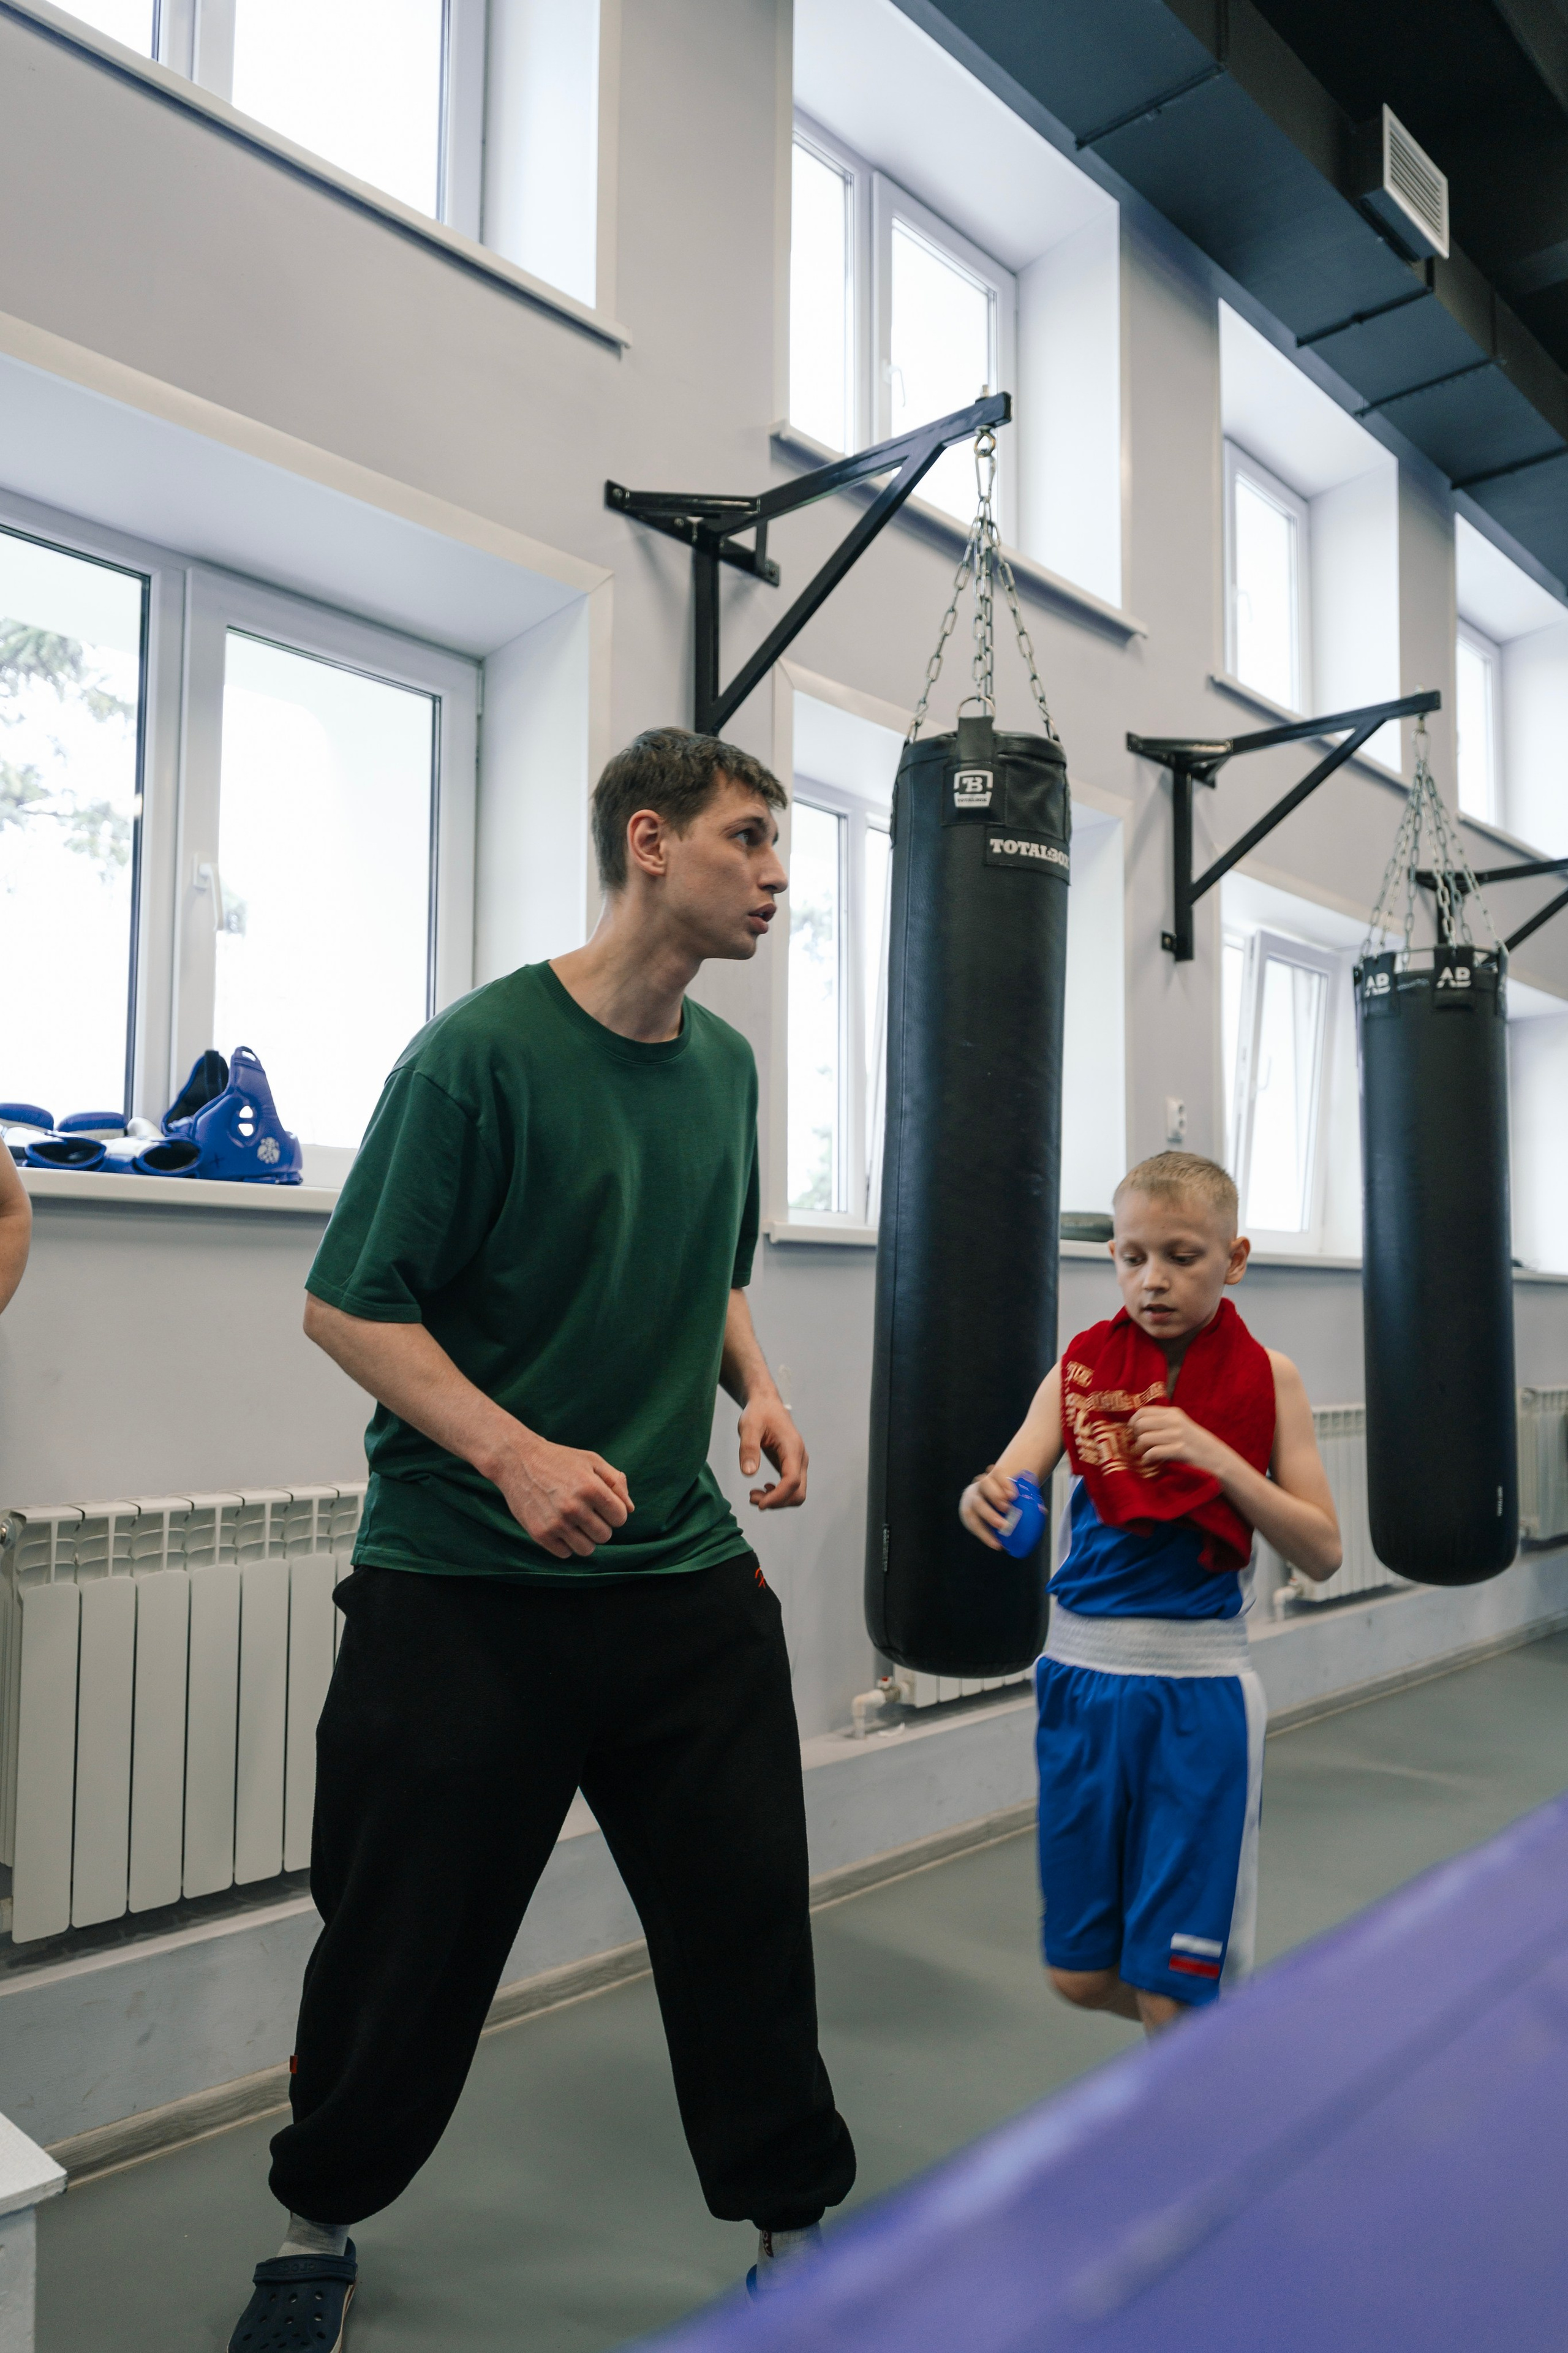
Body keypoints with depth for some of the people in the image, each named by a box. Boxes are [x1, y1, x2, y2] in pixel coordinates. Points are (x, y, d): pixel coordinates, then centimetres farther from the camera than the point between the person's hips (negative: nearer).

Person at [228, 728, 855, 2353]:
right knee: (411, 1936, 11)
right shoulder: (480, 1050, -13)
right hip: (461, 1588, -5)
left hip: (684, 1574, 5)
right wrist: (515, 1453, -23)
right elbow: (348, 1306, -12)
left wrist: (755, 1390, 3)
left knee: (747, 1913, 10)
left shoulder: (722, 1063, 8)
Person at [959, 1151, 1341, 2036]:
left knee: (1171, 1995, 2)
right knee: (1081, 1974, 15)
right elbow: (1010, 1484, -11)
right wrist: (985, 1499, -35)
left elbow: (1322, 1552, -5)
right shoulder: (1083, 1366, 0)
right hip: (1084, 1672, 3)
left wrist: (1215, 1456, -19)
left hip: (1201, 1686, -2)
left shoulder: (1267, 1377, -3)